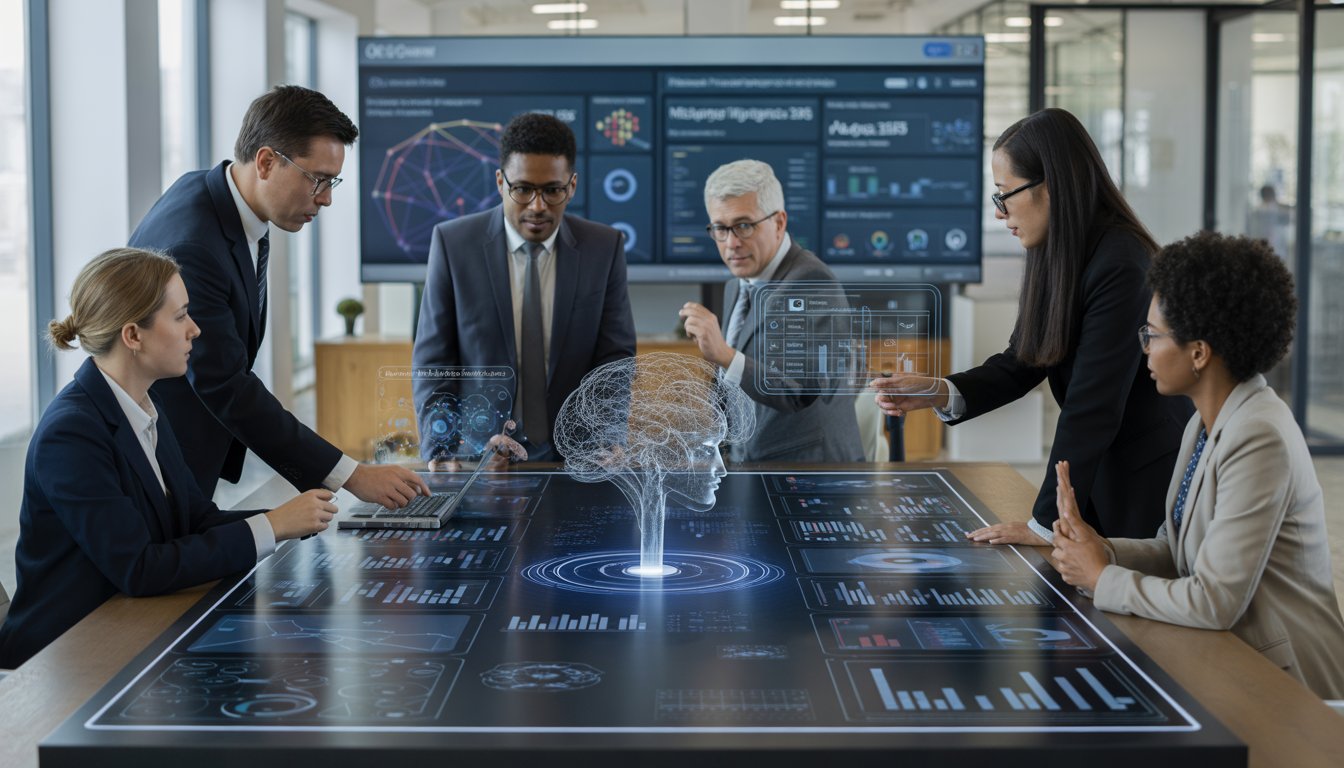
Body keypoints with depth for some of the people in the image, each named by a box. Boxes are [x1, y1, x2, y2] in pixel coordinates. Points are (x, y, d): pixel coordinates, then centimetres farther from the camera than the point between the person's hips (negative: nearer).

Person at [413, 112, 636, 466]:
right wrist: (439, 451, -11)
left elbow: (615, 356, 5)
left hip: (572, 455, 1)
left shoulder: (605, 247, 3)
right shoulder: (453, 242, 0)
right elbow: (433, 358, 1)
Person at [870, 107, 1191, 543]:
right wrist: (938, 393, -11)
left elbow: (1090, 408, -25)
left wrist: (1046, 524, -22)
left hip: (1148, 486, -7)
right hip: (1097, 475, 8)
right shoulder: (1056, 257, 3)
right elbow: (1019, 366, 6)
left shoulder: (1121, 267, -24)